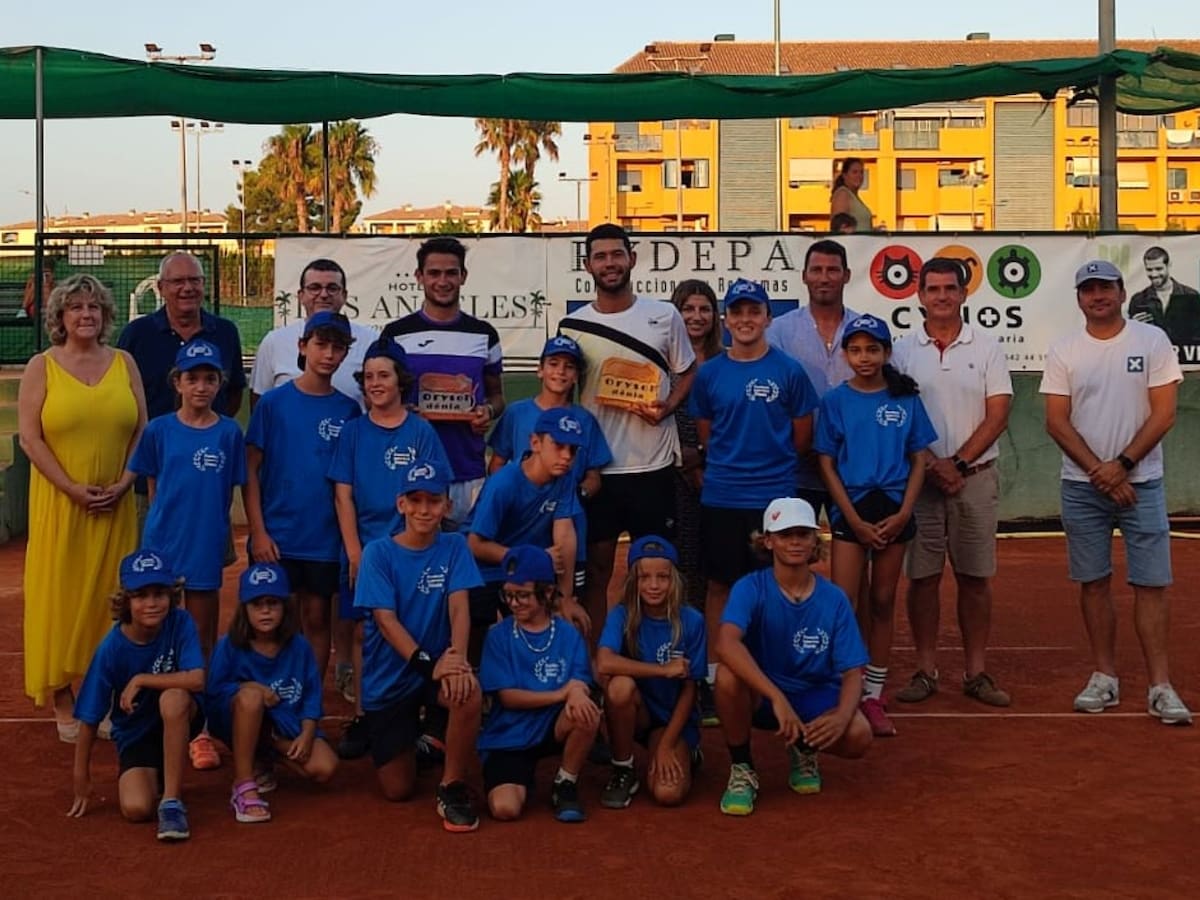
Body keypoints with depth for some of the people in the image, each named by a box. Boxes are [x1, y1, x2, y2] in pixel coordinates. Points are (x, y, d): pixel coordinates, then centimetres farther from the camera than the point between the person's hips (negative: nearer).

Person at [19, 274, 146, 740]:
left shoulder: (124, 363, 7)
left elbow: (143, 431, 6)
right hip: (60, 504, -2)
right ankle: (65, 704, 8)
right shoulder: (41, 366, 0)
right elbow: (30, 438, -6)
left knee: (110, 596, 5)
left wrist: (124, 483, -7)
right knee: (61, 596, 1)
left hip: (114, 505, 2)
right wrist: (72, 488, -14)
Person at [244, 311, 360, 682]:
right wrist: (258, 531, -8)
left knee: (317, 618, 9)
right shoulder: (273, 402, -2)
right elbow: (251, 470, -2)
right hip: (276, 536, -2)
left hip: (325, 537, 2)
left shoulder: (348, 410, 3)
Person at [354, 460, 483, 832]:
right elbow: (385, 619, -17)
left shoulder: (454, 547, -2)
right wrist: (426, 663, -31)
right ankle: (416, 741, 36)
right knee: (398, 790, 0)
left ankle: (452, 787, -15)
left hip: (438, 664, 1)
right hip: (388, 679, -1)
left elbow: (459, 605, -14)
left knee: (468, 690, -36)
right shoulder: (378, 553, -9)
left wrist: (457, 655, -34)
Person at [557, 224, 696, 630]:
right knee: (596, 569, 7)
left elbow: (688, 372, 11)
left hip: (653, 464, 0)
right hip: (596, 467, 1)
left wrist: (667, 407, -10)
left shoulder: (664, 316, 1)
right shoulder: (572, 326, 3)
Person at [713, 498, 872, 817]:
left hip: (815, 697, 2)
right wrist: (778, 698, -45)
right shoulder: (751, 588, -15)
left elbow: (852, 673, -9)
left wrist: (842, 714, -33)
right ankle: (741, 770, -9)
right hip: (758, 696, -2)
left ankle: (803, 749, 10)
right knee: (728, 675, -35)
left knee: (858, 736, -29)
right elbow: (726, 644, -35)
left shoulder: (834, 599, -7)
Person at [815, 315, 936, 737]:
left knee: (882, 602, 8)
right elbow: (827, 464, -1)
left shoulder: (906, 399, 3)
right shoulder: (835, 401, 0)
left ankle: (873, 696, 16)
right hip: (850, 510, -1)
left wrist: (903, 513, -7)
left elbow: (918, 460, 5)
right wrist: (855, 520, -8)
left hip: (894, 511, 2)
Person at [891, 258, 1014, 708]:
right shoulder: (903, 350, 5)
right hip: (919, 477, 0)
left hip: (975, 477, 0)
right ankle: (926, 670, 12)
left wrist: (958, 463, -11)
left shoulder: (987, 348, 5)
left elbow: (997, 415, -1)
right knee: (922, 577, 3)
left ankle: (976, 671, 12)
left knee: (975, 578, 4)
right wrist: (932, 464, -10)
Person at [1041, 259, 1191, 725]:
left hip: (1141, 483, -2)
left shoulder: (1152, 341, -1)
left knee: (1151, 582, -3)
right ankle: (1105, 677, 17)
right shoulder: (1063, 351, 3)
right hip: (1082, 486, 2)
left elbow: (1164, 414, -5)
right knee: (1094, 582, 7)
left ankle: (1160, 686, -1)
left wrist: (1121, 465, -13)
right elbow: (1056, 422, -2)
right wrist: (1099, 472, -11)